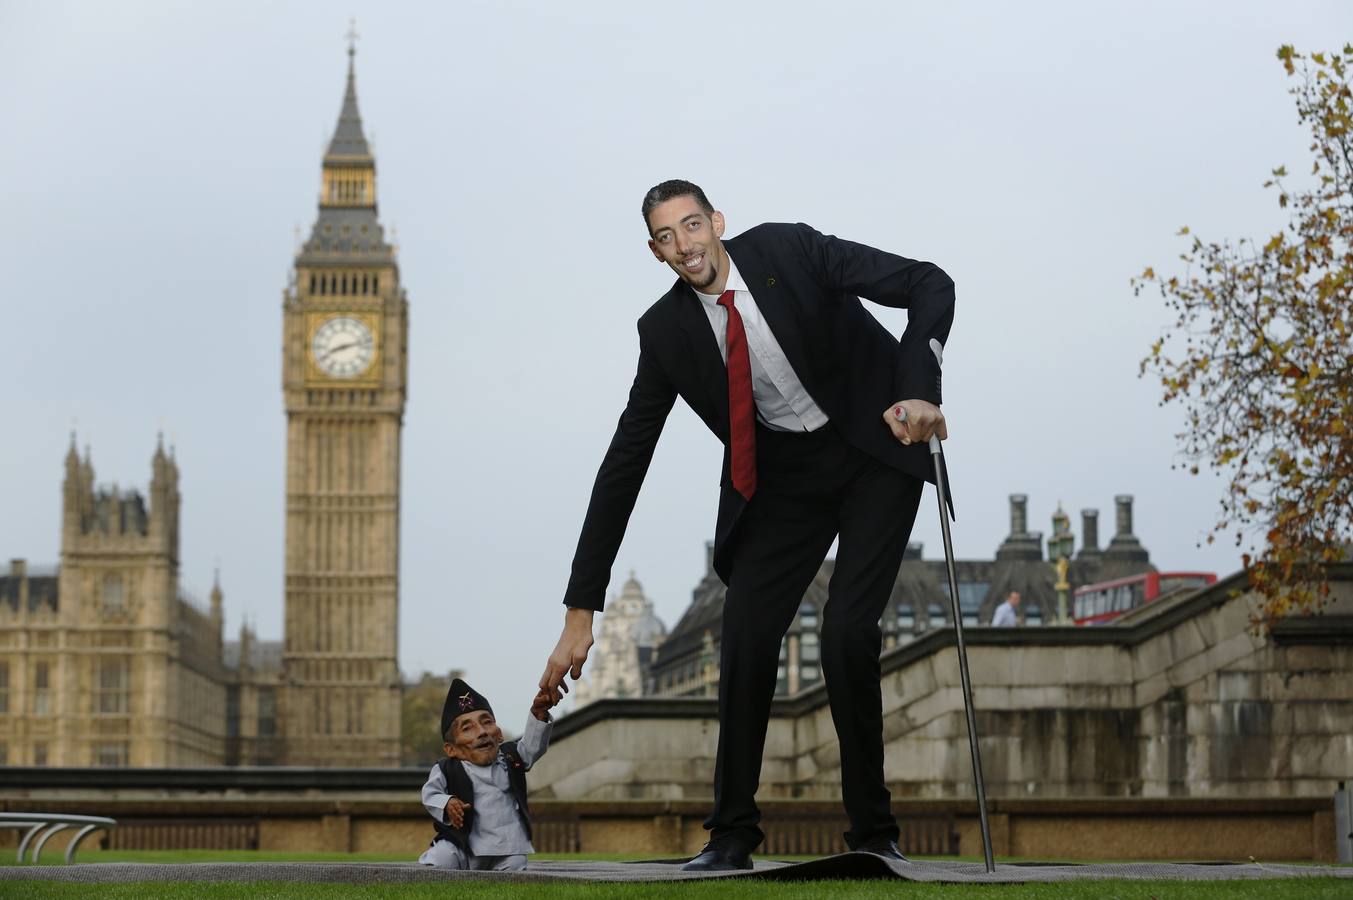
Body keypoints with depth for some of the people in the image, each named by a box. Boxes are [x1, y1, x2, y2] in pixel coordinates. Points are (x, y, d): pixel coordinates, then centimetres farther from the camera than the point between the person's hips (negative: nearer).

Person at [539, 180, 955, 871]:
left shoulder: (790, 251, -19)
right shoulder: (666, 331, -10)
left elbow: (931, 287, -17)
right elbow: (625, 463, -8)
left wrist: (919, 393, -32)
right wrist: (581, 610, -11)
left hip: (874, 454, -3)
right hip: (780, 475, 3)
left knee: (847, 634, -17)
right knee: (745, 641, -9)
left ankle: (873, 832, -3)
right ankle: (732, 835, 6)